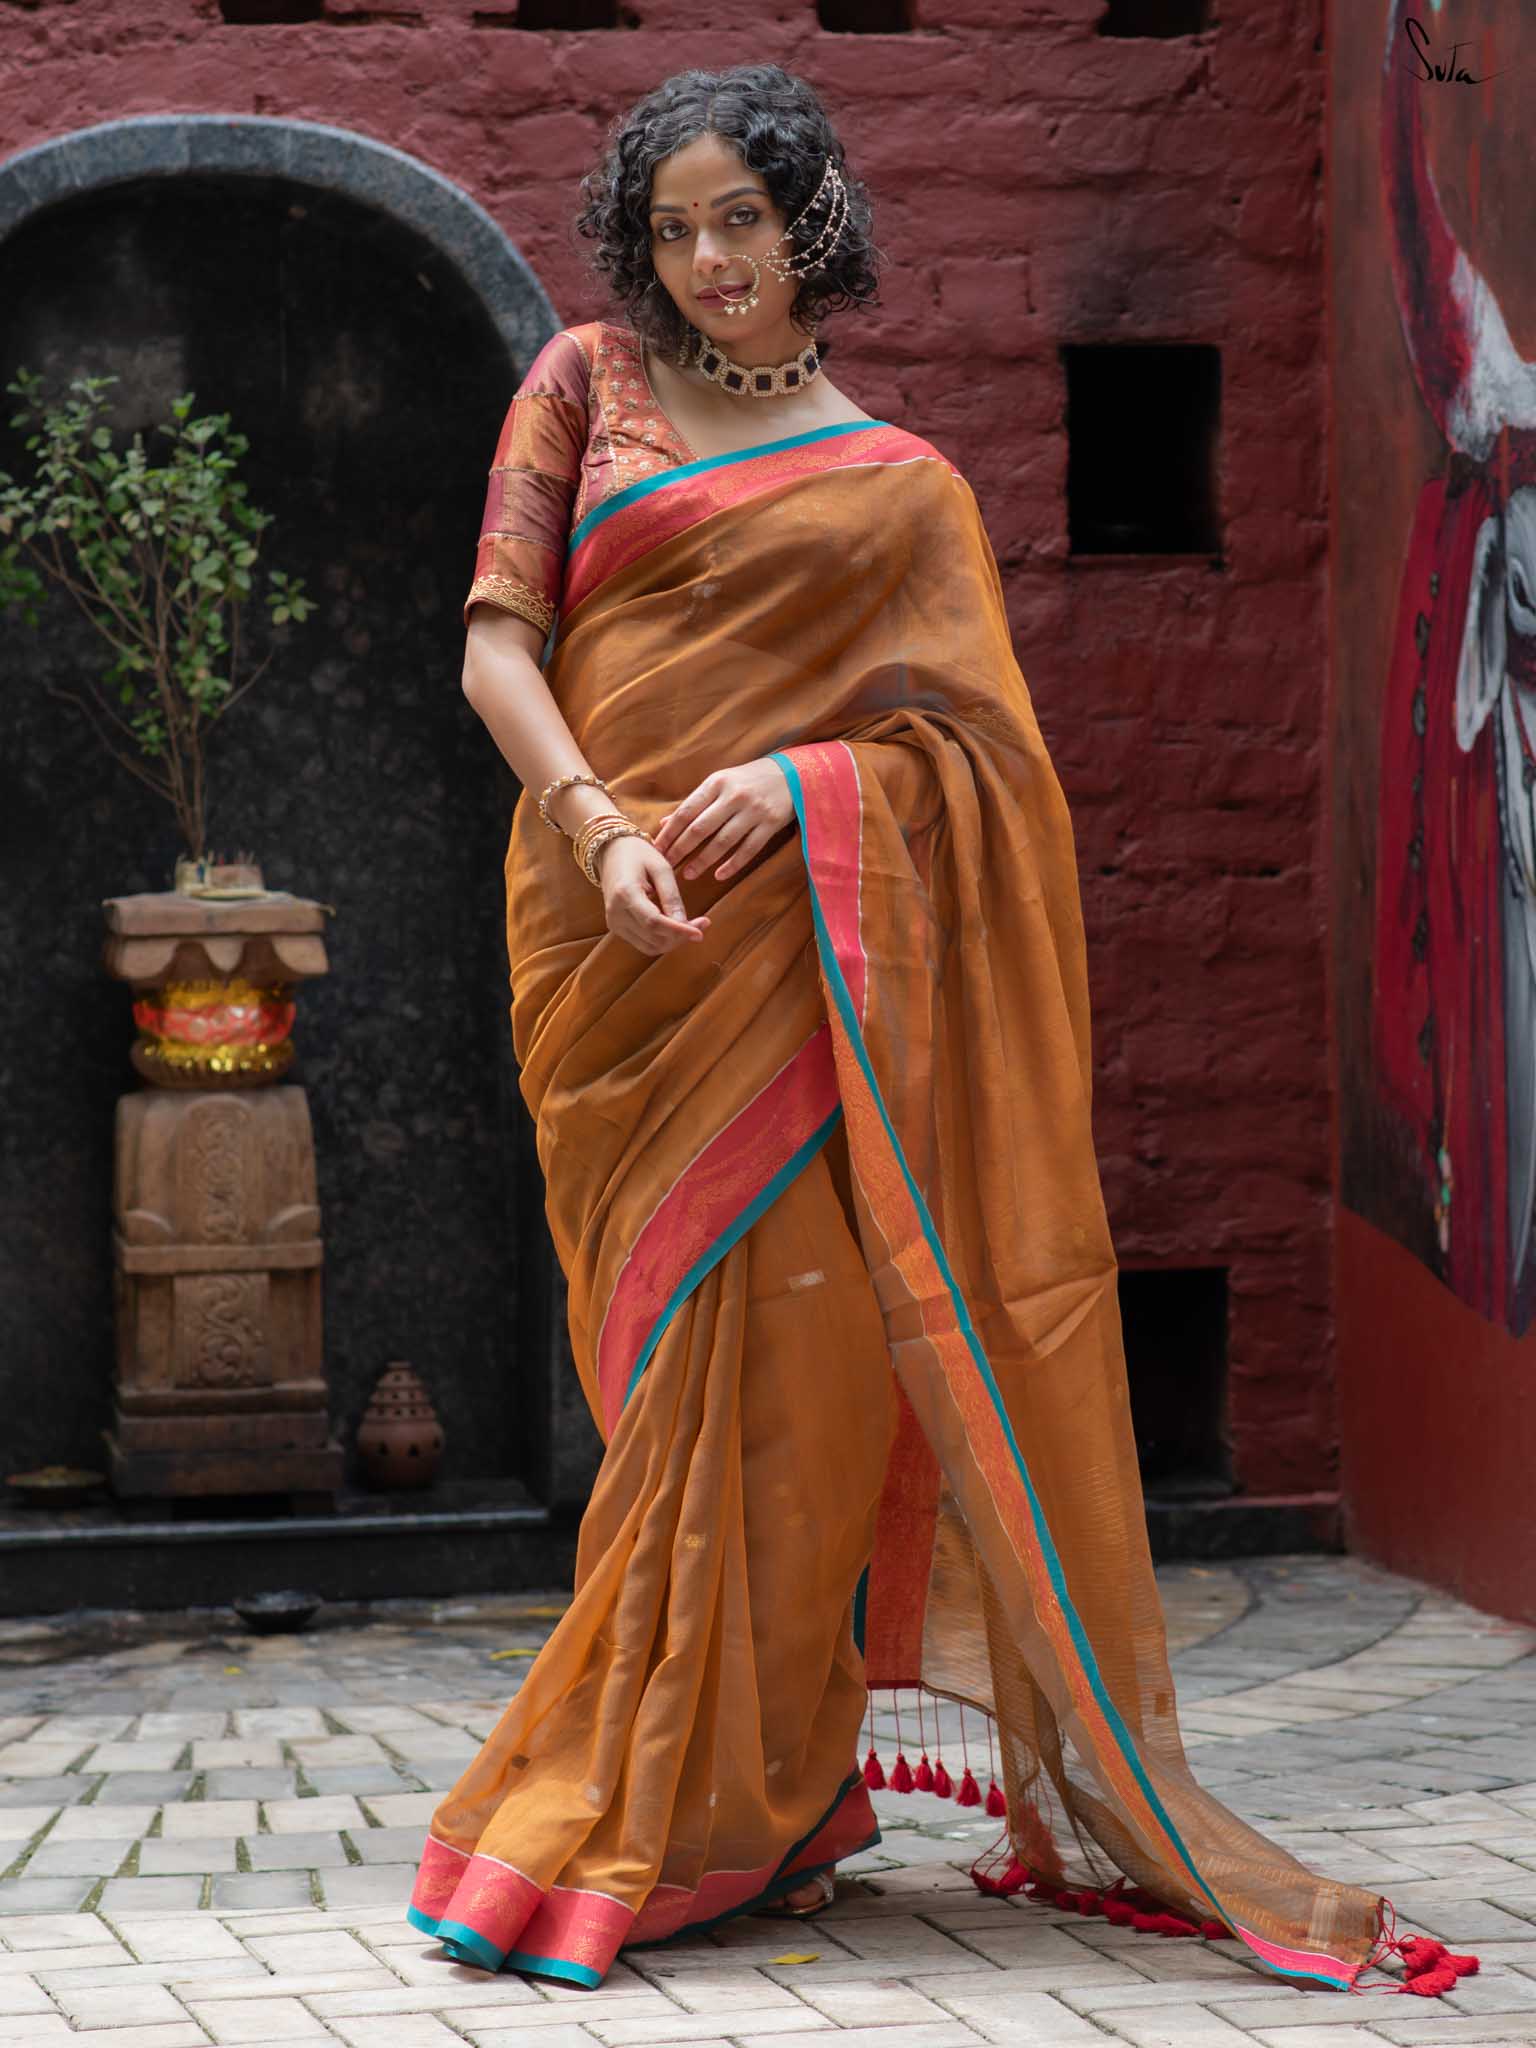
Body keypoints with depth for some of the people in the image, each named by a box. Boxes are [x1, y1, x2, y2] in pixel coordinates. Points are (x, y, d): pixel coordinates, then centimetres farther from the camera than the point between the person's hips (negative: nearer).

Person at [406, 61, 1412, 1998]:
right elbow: (496, 645, 4)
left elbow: (974, 745, 6)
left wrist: (795, 780, -13)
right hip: (613, 934, 0)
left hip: (793, 946, 0)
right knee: (698, 1357, 0)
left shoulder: (901, 488, 14)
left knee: (798, 1348, -8)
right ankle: (696, 1799, 10)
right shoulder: (586, 387, 13)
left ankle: (721, 1803, 4)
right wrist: (596, 820, -14)